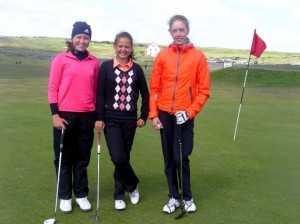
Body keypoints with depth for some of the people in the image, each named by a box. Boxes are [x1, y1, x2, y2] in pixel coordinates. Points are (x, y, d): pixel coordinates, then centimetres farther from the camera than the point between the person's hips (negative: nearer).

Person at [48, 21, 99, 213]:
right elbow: (53, 88, -2)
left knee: (83, 157, 10)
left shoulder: (94, 62, 7)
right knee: (64, 157, 7)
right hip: (65, 114, -2)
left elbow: (96, 89, 12)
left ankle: (81, 195, 21)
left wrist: (98, 116, 10)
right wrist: (55, 114, -8)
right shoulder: (61, 59, -1)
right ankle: (65, 196, 18)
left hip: (87, 116, 2)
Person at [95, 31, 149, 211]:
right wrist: (99, 118, -8)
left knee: (124, 157, 8)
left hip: (130, 120, 2)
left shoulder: (137, 69, 4)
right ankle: (133, 184, 15)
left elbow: (145, 94, 11)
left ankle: (119, 194, 24)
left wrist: (144, 116, 5)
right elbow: (100, 94, -3)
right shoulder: (106, 67, -1)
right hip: (111, 119, -2)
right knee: (118, 158, -11)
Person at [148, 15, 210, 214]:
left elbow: (204, 90, -1)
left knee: (181, 158, -2)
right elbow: (154, 88, 5)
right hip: (164, 114, 3)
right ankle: (174, 197, 24)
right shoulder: (162, 56, 4)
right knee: (169, 158, 9)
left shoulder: (198, 56, -1)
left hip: (184, 115, -2)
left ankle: (187, 197, 19)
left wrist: (190, 112, -10)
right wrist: (153, 114, -1)